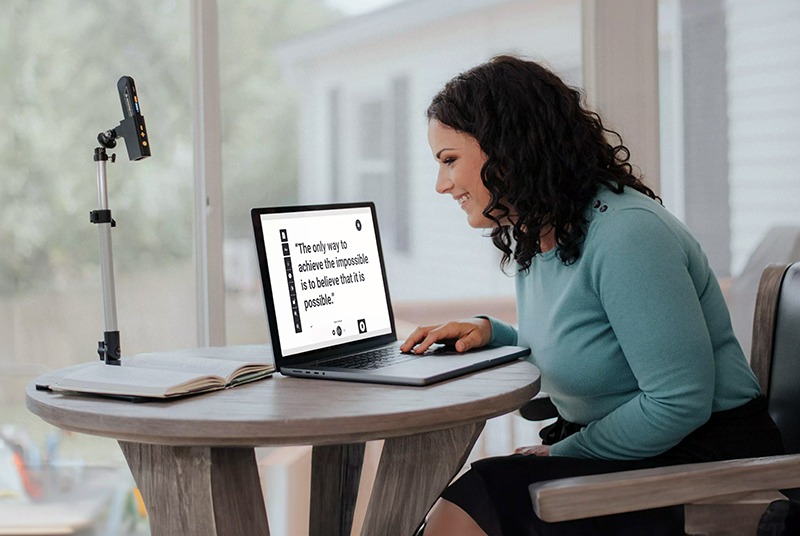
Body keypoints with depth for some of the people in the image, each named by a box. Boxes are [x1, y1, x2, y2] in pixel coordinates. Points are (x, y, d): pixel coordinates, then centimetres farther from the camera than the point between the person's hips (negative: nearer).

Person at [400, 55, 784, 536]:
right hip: (608, 449, 8)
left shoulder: (626, 234, -21)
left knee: (475, 497, -25)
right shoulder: (533, 238, 9)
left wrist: (563, 454, -14)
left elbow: (680, 403, -23)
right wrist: (490, 333, 6)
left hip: (700, 459, -8)